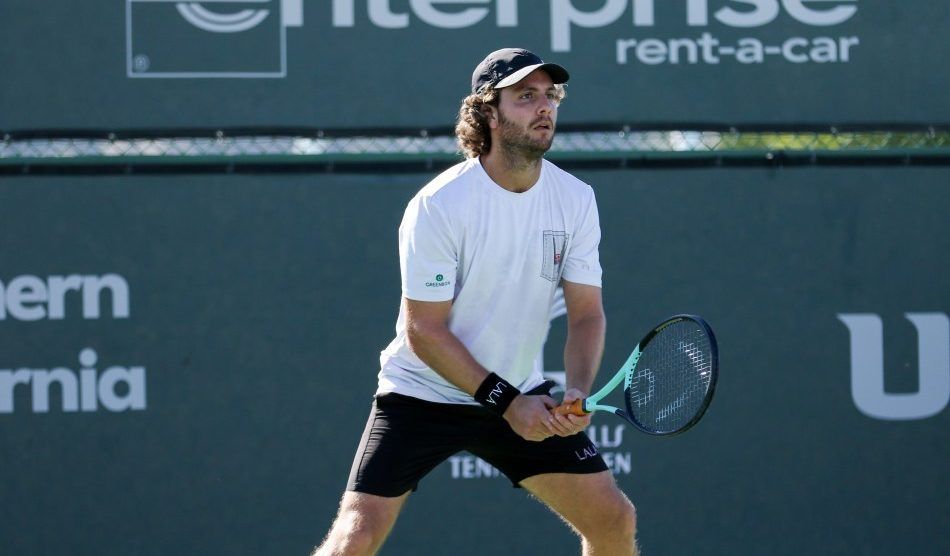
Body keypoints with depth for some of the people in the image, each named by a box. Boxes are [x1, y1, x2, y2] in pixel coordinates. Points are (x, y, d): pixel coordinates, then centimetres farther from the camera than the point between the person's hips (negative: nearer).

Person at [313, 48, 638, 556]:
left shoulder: (575, 200, -5)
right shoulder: (437, 206, -20)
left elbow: (586, 312, -3)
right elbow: (424, 331, -18)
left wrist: (577, 392, -22)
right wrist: (505, 402, -21)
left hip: (522, 398, 5)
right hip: (422, 394, -5)